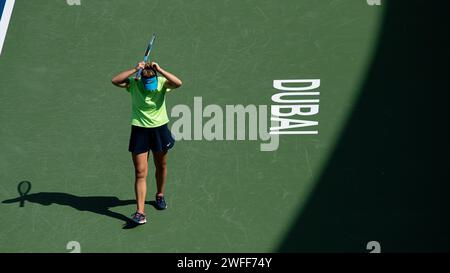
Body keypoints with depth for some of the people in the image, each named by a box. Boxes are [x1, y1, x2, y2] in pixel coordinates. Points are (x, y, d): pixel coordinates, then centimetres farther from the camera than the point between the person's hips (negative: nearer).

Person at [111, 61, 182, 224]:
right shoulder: (134, 83, -9)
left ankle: (160, 195, 45)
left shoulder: (162, 82, -9)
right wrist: (135, 70, -28)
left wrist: (160, 70, -31)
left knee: (161, 166, 18)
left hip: (159, 128, 1)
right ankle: (140, 212, -8)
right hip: (139, 130, -1)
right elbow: (115, 81, -23)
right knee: (140, 172, -6)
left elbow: (178, 83, -27)